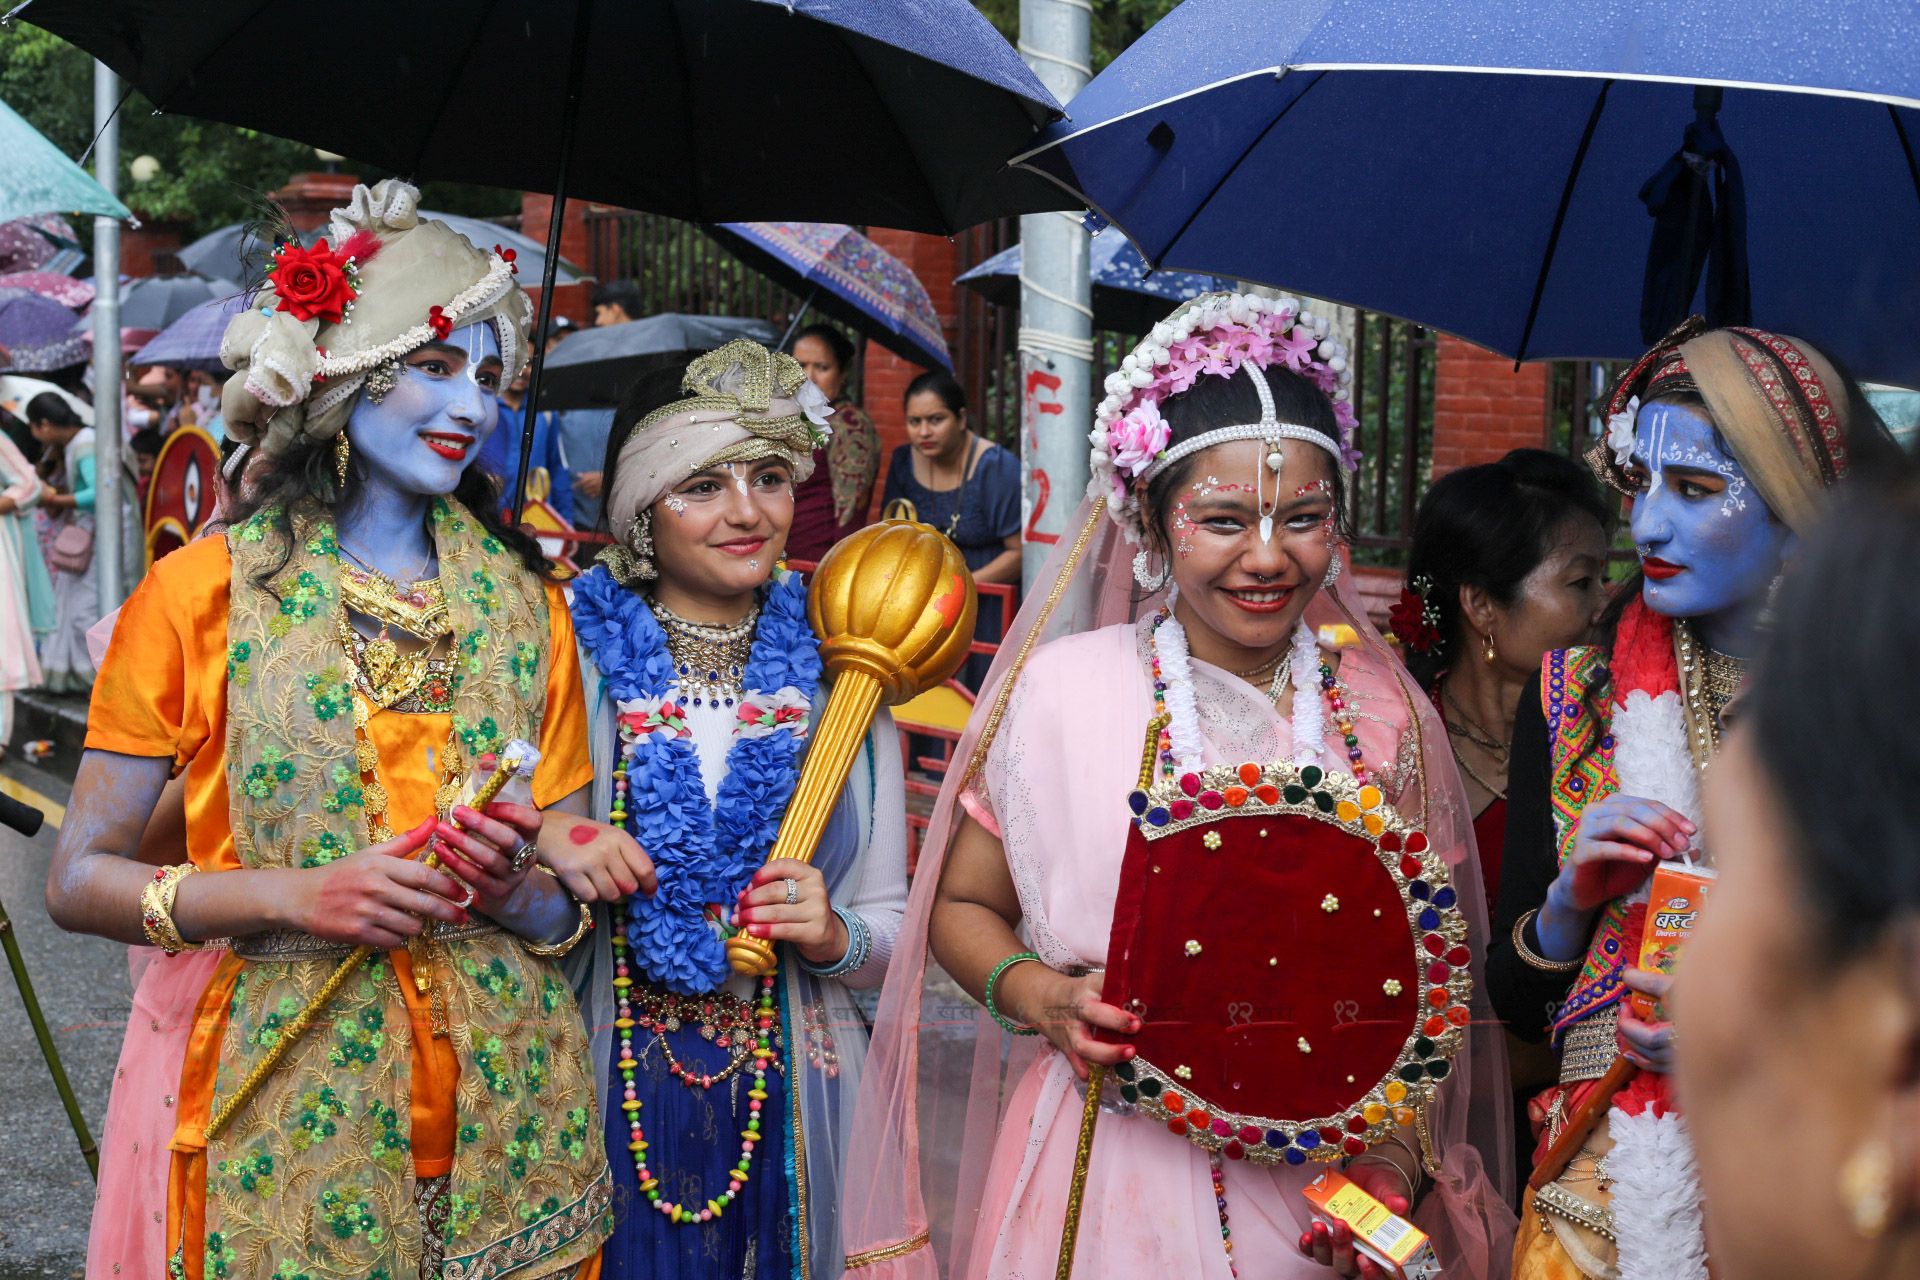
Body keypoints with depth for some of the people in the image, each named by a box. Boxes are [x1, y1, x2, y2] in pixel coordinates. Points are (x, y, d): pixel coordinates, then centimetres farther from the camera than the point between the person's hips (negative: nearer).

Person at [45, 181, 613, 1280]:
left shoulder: (526, 602, 7)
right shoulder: (203, 593, -3)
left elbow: (575, 895, 8)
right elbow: (80, 877, -5)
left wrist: (513, 893, -14)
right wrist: (295, 896, -18)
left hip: (509, 1117, 3)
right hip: (290, 1124, -3)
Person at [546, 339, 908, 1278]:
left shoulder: (837, 672, 1)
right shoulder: (574, 660, -3)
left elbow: (891, 927, 4)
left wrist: (831, 937, -17)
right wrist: (548, 857, -18)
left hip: (786, 1095, 1)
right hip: (612, 1086, -1)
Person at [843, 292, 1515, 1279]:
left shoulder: (1387, 716, 1)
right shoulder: (1062, 689, -6)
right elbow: (962, 906, 5)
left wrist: (1398, 1163, -5)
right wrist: (1037, 997, -14)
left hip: (1320, 1192, 2)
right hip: (1106, 1185, -2)